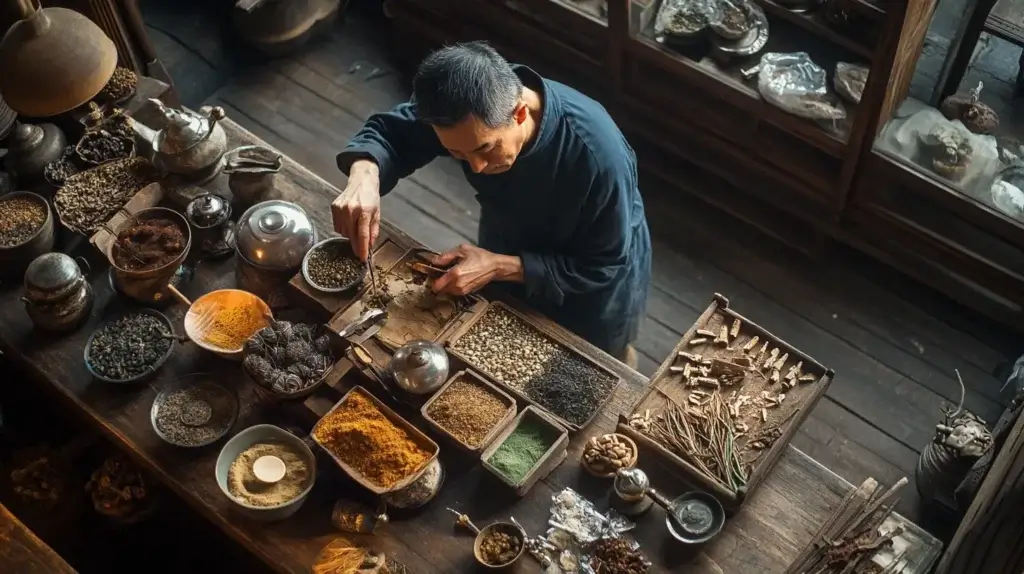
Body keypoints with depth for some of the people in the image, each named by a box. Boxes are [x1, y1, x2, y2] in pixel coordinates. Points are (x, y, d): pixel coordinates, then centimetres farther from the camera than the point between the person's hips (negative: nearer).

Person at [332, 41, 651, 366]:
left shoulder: (598, 154, -43)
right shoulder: (460, 109, -30)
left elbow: (603, 268, -31)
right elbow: (390, 130, -14)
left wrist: (500, 267, -39)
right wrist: (364, 174, -38)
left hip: (593, 289, -3)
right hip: (507, 250, 4)